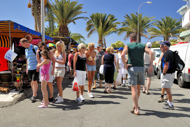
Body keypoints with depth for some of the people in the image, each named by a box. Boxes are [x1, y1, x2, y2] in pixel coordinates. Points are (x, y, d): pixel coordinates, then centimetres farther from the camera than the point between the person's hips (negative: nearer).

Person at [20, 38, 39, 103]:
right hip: (29, 68, 7)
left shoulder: (35, 48, -10)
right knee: (31, 81, 8)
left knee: (34, 81, -9)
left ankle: (34, 96, -2)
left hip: (35, 68, -7)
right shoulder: (26, 50, 13)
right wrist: (27, 68, 18)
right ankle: (34, 94, 22)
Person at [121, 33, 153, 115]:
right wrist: (151, 65, -3)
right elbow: (151, 53, -2)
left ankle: (136, 109, -6)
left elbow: (122, 54, -15)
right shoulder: (142, 46, 14)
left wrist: (125, 64, -5)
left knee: (134, 89, -4)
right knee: (138, 88, 18)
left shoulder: (128, 45, 5)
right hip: (141, 68, 4)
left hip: (132, 68, -4)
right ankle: (135, 104, 32)